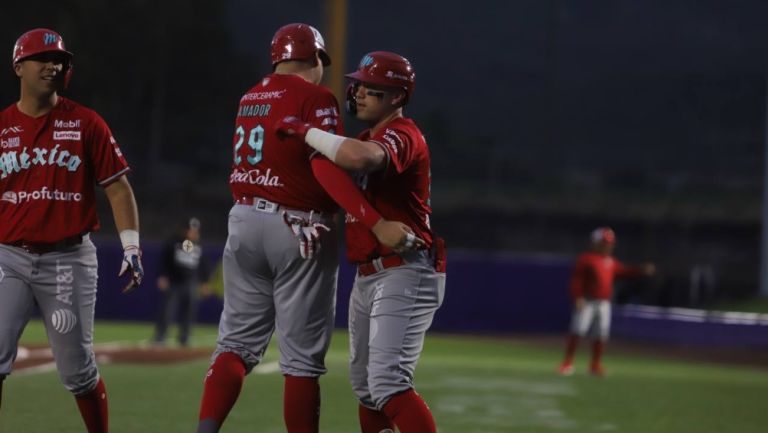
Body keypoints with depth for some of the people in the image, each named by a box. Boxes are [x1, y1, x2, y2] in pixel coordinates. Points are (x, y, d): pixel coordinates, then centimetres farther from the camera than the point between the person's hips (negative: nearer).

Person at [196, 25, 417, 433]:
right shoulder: (314, 97, -8)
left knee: (237, 342, 8)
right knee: (302, 355, 0)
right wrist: (377, 224, -26)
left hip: (243, 220, 6)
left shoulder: (249, 99, 14)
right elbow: (325, 166, -21)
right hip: (297, 230, -6)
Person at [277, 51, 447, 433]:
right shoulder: (369, 138, 19)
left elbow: (360, 157, -36)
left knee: (388, 381, -21)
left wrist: (305, 130, -25)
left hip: (404, 274, -11)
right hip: (367, 275, 11)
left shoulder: (402, 135, -14)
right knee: (364, 383, 16)